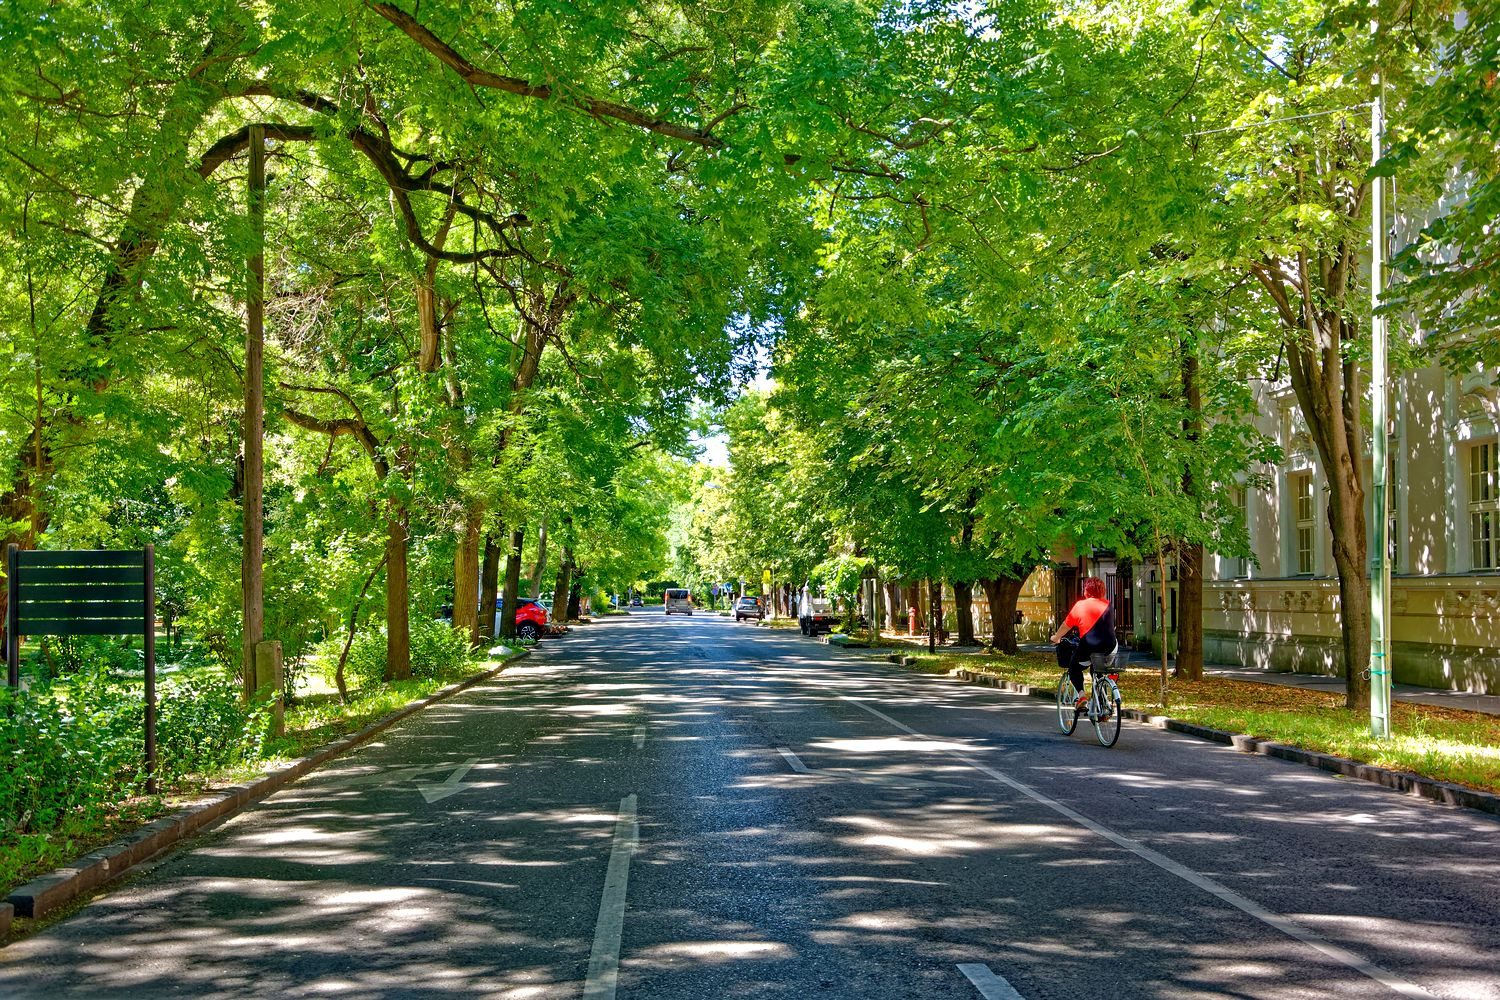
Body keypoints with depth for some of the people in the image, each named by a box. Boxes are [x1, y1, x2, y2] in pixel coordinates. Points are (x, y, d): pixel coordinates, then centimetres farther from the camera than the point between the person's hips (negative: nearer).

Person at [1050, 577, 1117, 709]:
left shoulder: (1080, 605, 1)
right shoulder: (1108, 605, 11)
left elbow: (1066, 625, 12)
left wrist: (1056, 637, 31)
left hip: (1088, 648, -3)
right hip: (1110, 648, 3)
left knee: (1074, 667, 21)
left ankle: (1081, 694, -1)